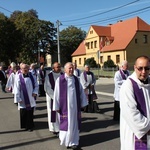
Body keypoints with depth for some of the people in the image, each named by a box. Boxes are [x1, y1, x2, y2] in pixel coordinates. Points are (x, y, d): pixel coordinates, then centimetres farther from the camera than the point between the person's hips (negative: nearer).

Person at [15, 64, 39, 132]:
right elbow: (17, 89, -8)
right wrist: (18, 98, -11)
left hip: (31, 99, 3)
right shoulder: (19, 77, -8)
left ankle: (30, 126, 25)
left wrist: (35, 92, -7)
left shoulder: (32, 76, 2)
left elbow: (36, 85, 10)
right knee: (23, 113, 7)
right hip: (23, 99, -3)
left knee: (30, 113, 10)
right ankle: (24, 126, 24)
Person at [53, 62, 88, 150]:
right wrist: (57, 106, -7)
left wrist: (83, 103, 8)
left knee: (74, 123, 9)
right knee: (66, 123, 6)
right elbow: (57, 94, -7)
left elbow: (81, 92, 8)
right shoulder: (60, 80, -8)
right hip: (65, 106, -4)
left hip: (75, 105, 4)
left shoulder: (76, 79, 4)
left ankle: (74, 141, 21)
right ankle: (67, 140, 23)